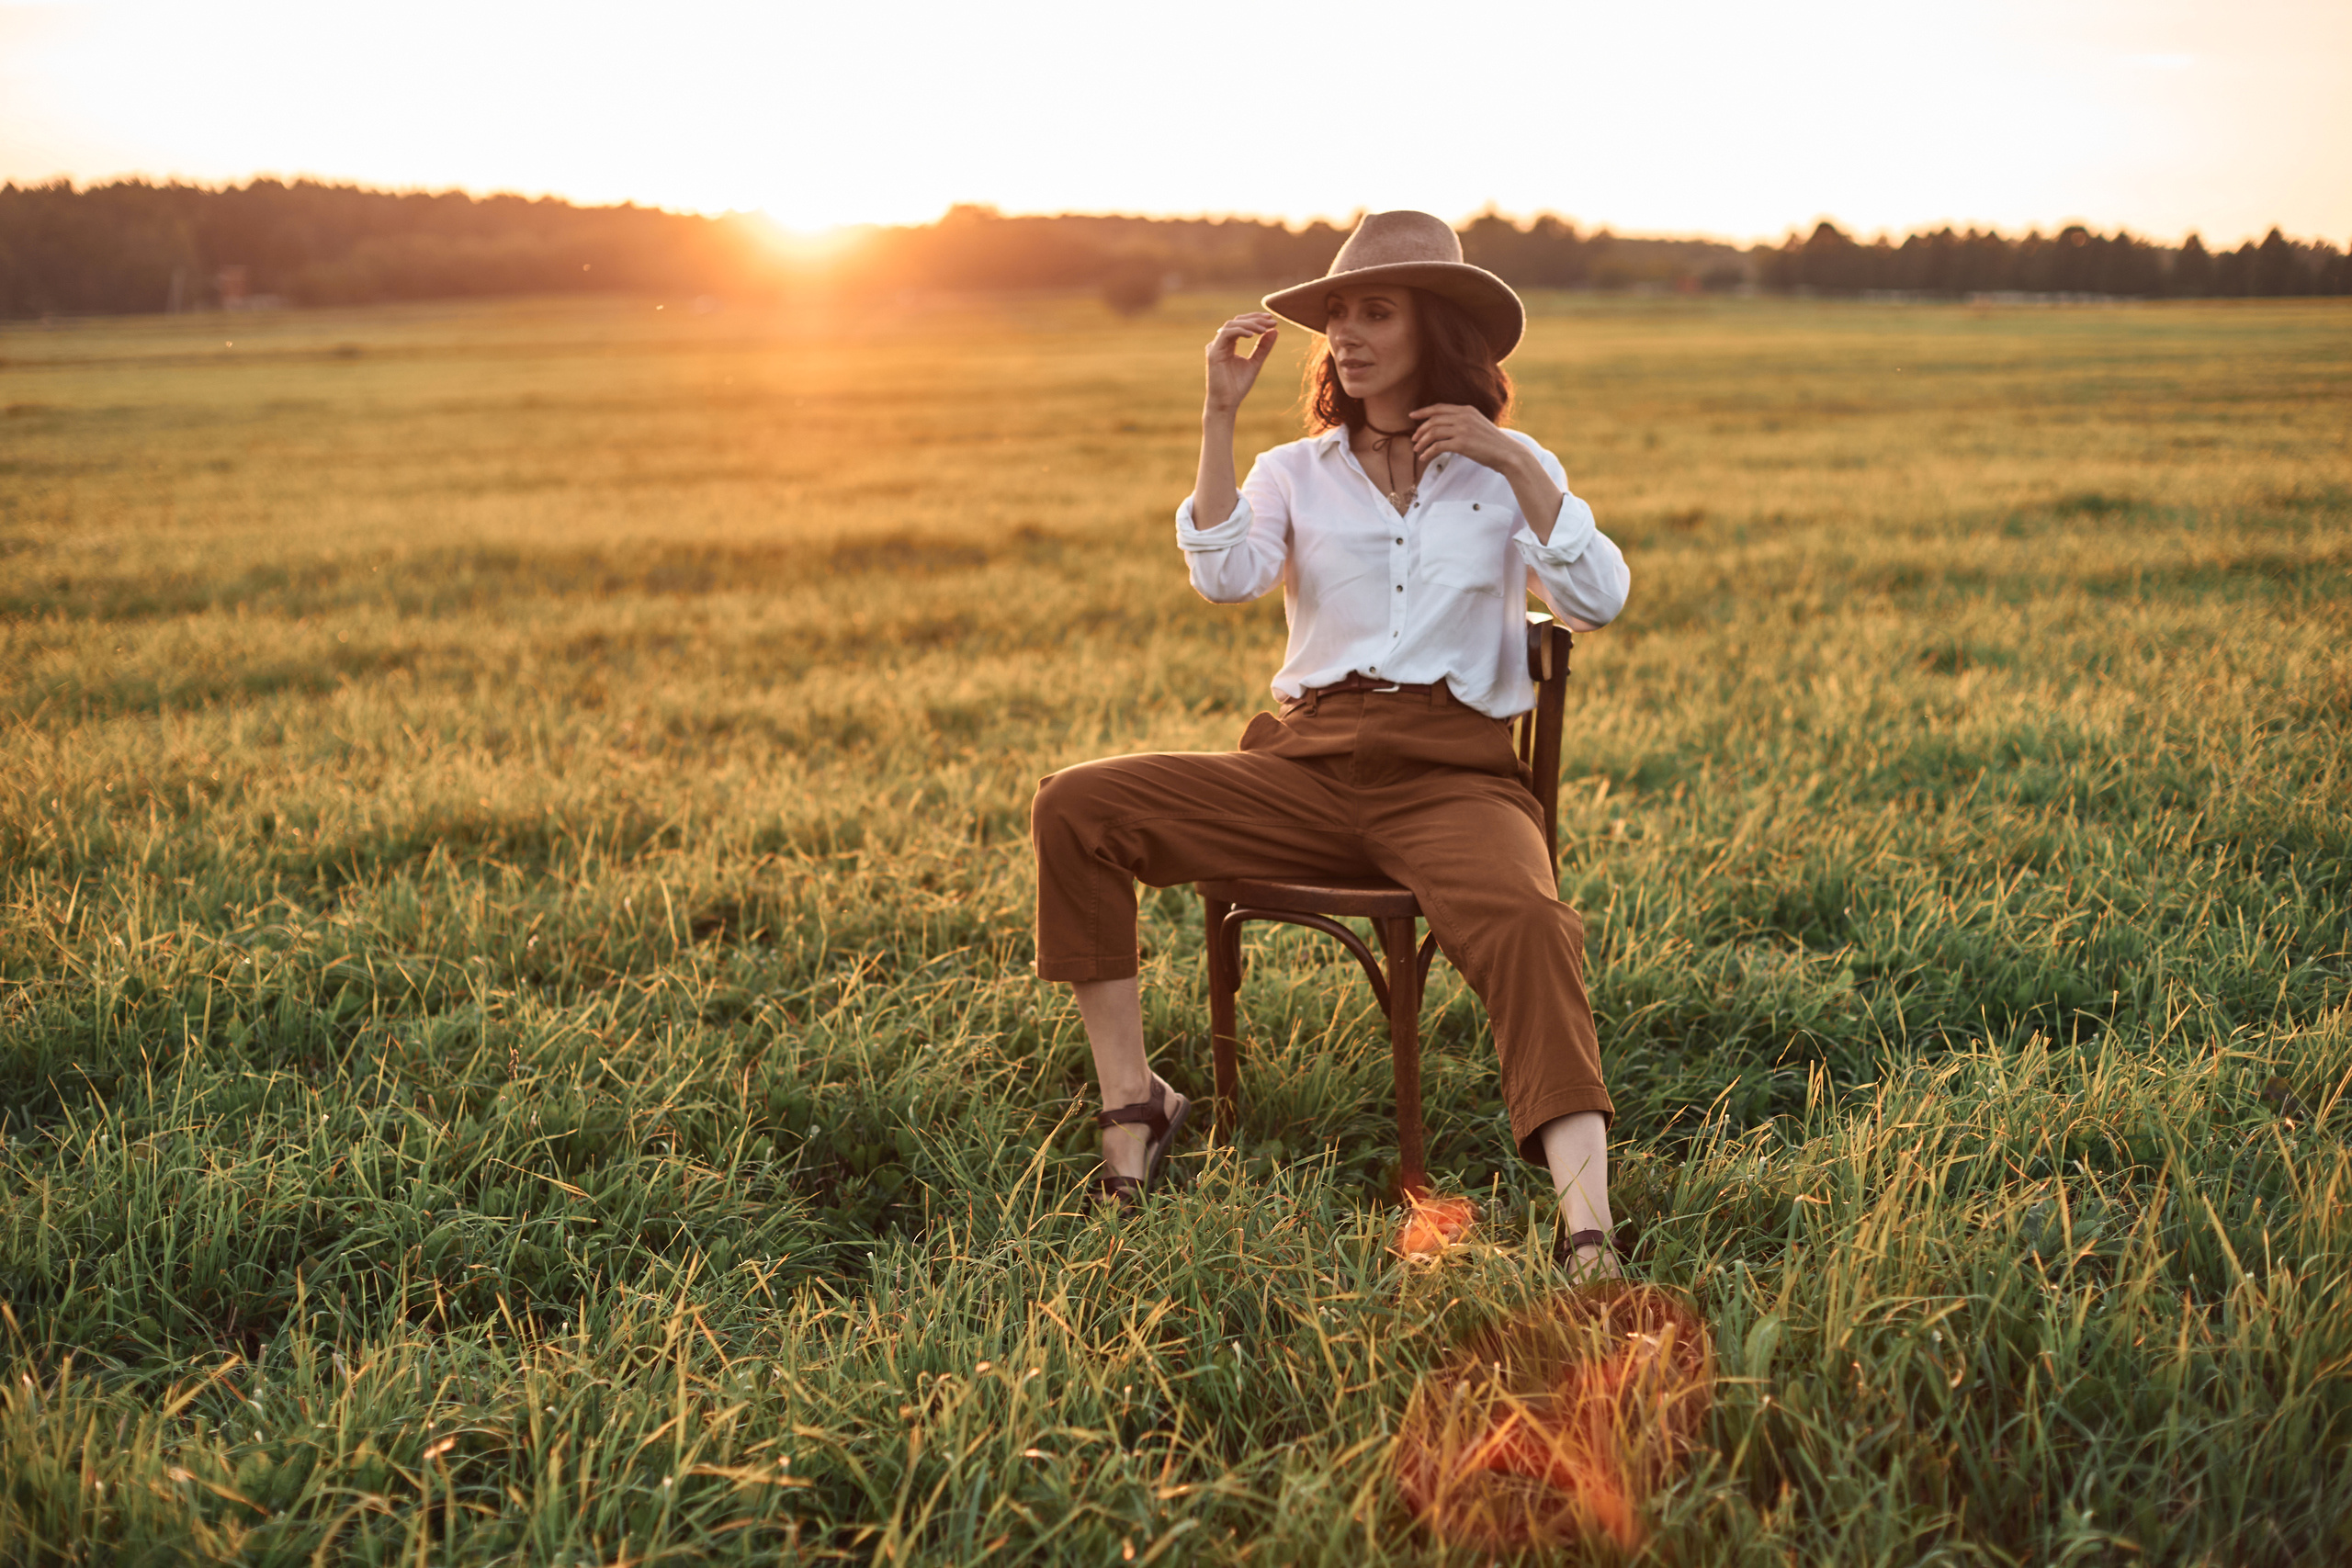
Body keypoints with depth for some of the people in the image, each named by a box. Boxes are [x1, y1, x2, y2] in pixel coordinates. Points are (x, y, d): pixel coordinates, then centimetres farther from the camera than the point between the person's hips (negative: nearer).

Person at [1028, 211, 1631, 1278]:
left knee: (1527, 925, -36)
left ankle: (1588, 1239, -46)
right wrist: (1219, 417, -9)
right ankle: (1131, 1102, -10)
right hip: (1306, 768, 3)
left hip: (1453, 776, -2)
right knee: (1074, 808, -17)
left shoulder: (1509, 472, 13)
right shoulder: (1295, 473, 15)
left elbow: (1599, 603, -3)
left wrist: (1516, 466, -10)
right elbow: (1224, 578, -6)